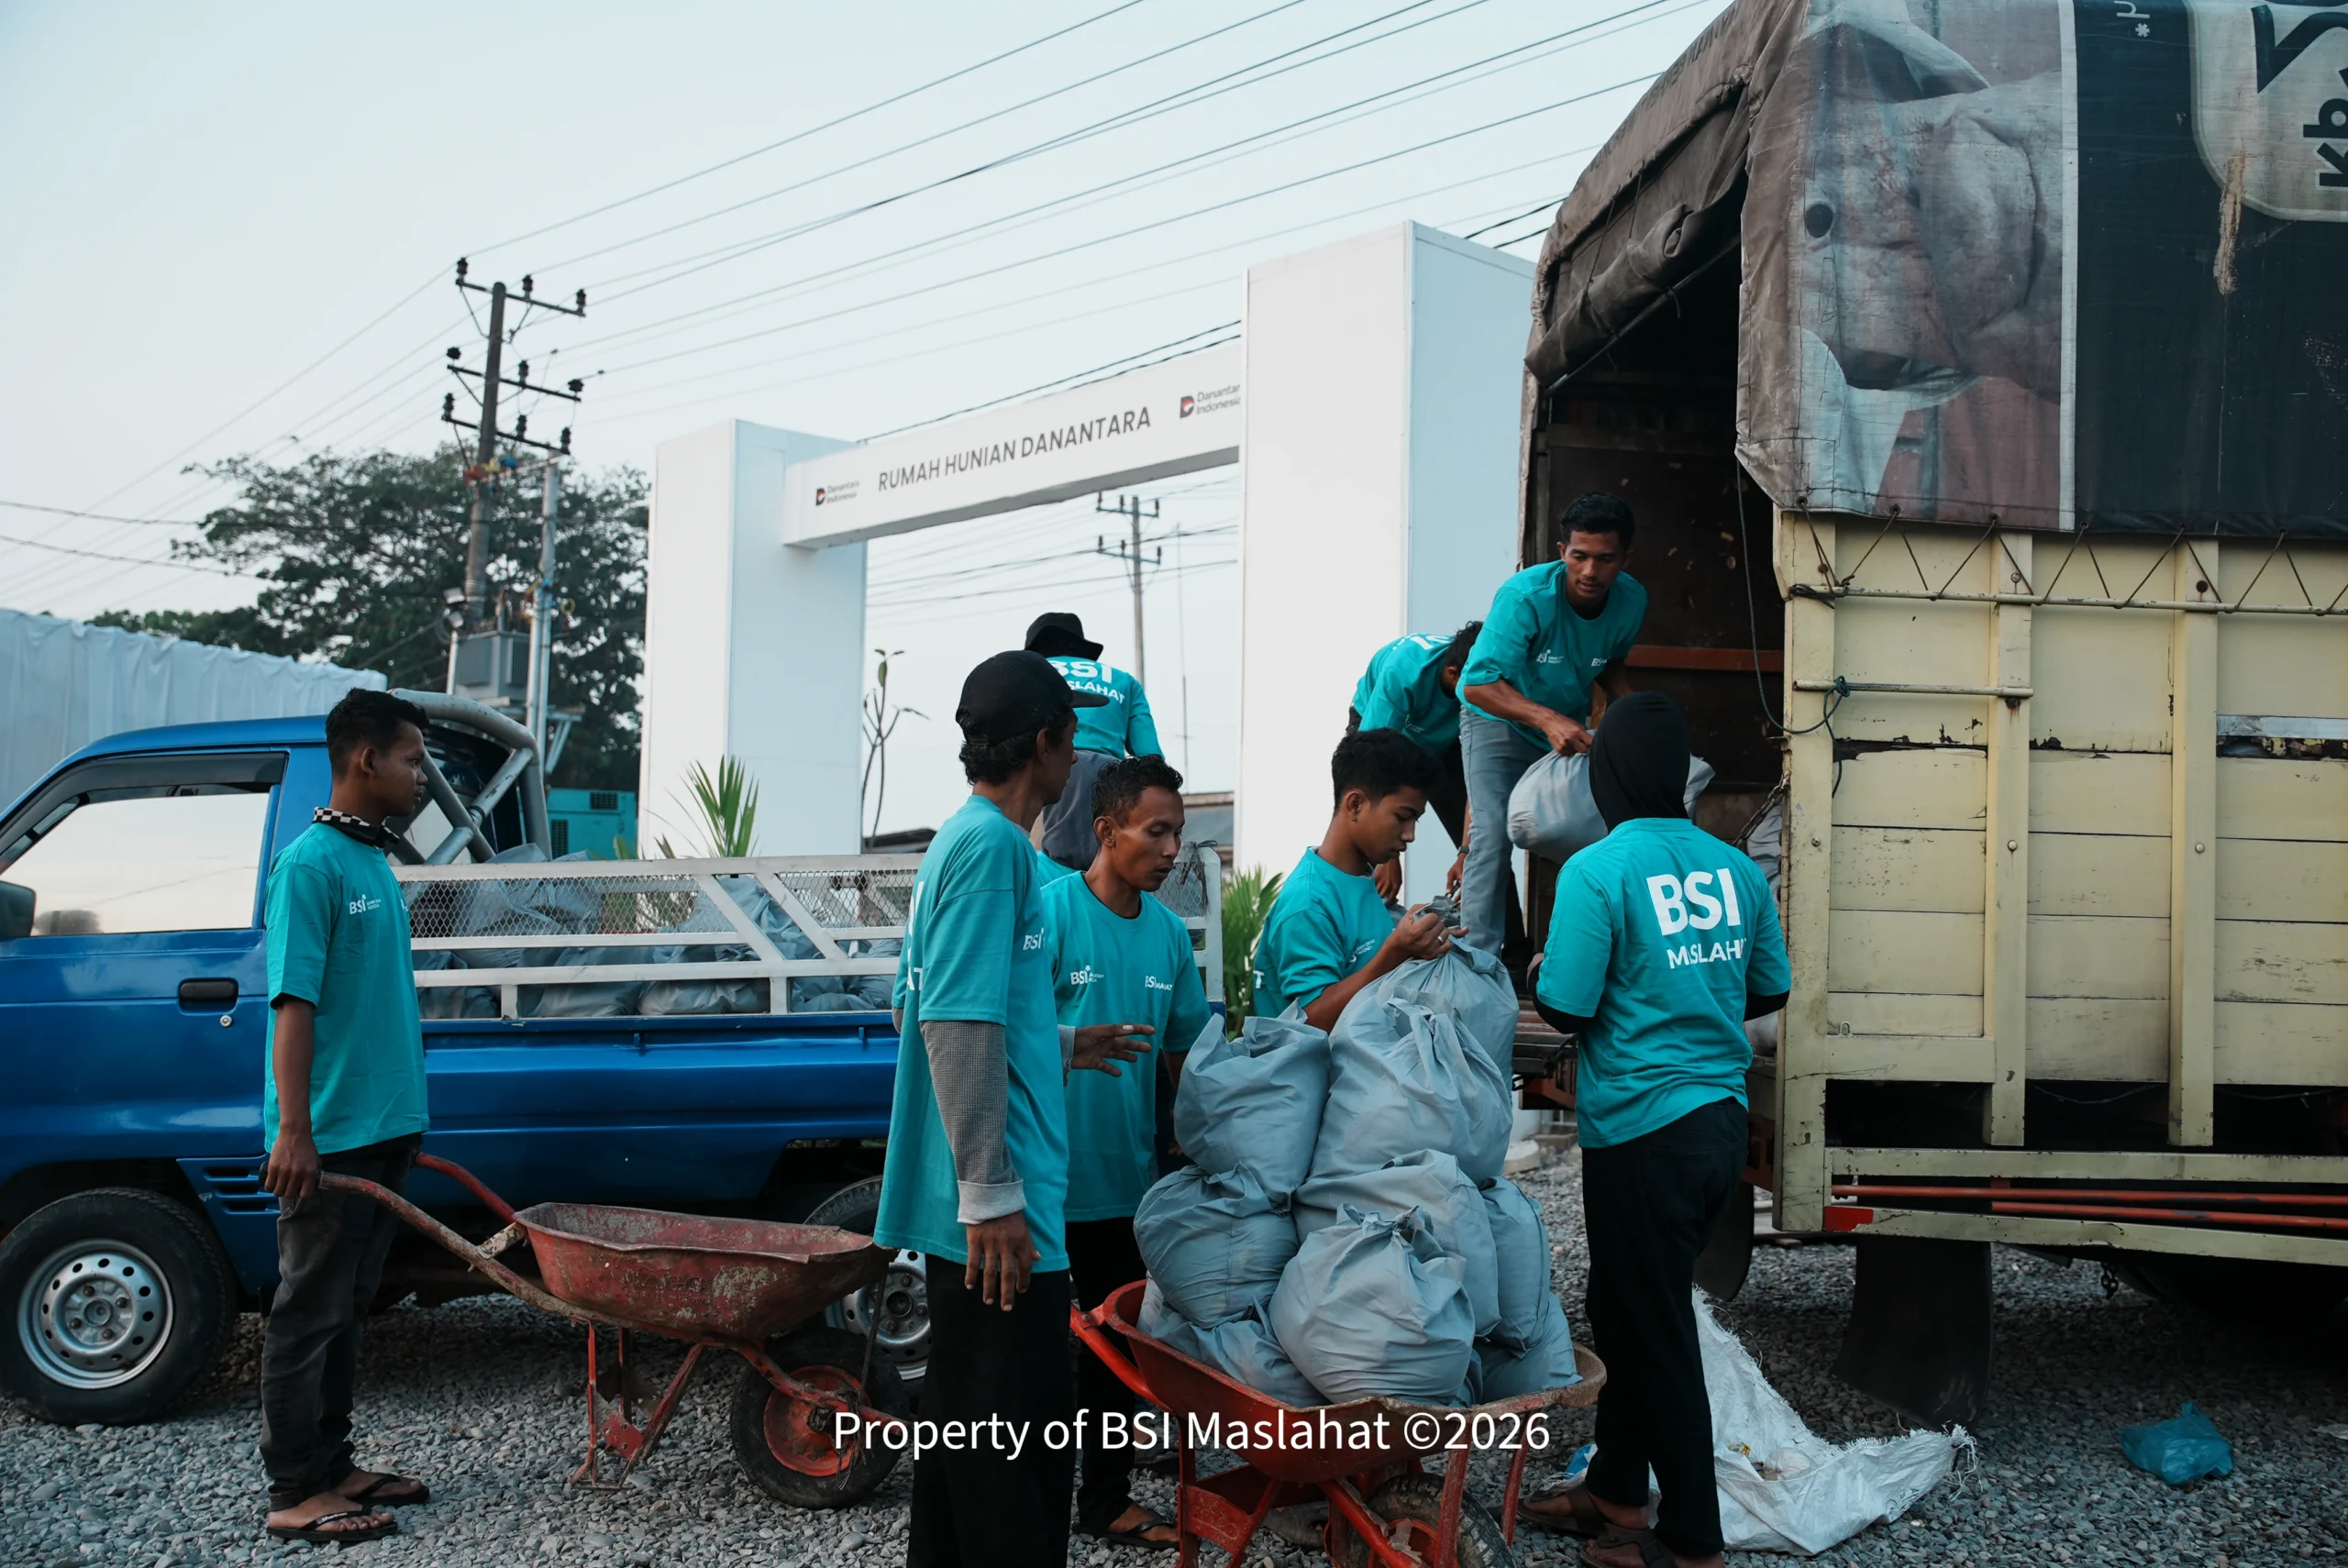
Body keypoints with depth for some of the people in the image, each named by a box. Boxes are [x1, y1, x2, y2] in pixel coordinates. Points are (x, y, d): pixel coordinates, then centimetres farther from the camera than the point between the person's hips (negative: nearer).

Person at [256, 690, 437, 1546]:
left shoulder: (374, 860, 14)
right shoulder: (312, 862, -14)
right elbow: (294, 1002, -18)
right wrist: (293, 1130, -21)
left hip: (384, 1126, 9)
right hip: (328, 1137, -9)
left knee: (347, 1308, 15)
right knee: (309, 1311, 0)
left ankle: (332, 1464, 24)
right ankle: (295, 1493, 8)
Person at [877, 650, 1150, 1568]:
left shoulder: (960, 840, 16)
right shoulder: (994, 845, -14)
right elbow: (959, 1027, -21)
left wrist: (1060, 1048, 27)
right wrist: (992, 1193, -20)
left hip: (971, 1211, 10)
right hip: (997, 1213, -10)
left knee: (966, 1419, 18)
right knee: (1016, 1451, -3)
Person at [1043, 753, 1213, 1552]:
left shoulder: (1169, 932, 6)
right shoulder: (1049, 909, -12)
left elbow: (1184, 1052, 12)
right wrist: (1079, 1045, -28)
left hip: (1127, 1178, 6)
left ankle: (1107, 1499, 31)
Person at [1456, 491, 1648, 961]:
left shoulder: (1632, 601, -14)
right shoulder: (1525, 596, -32)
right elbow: (1479, 684, -37)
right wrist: (1547, 719, -50)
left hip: (1570, 724, 5)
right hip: (1498, 719, -5)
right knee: (1493, 836, -19)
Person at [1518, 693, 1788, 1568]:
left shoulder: (1596, 872, -15)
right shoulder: (1736, 869, 3)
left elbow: (1566, 1010, -15)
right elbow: (1768, 992, 12)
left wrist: (1539, 976, 7)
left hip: (1642, 1133, -7)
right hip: (1721, 1122, 7)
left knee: (1655, 1332, 6)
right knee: (1626, 1308, 20)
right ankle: (1614, 1494, 33)